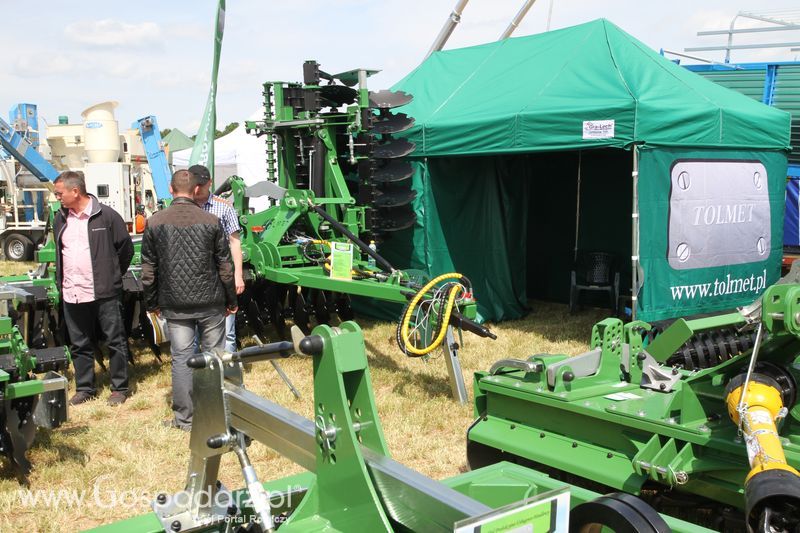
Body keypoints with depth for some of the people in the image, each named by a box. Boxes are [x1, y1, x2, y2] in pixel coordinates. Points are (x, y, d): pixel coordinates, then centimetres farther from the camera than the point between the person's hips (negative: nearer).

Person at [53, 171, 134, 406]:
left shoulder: (106, 216, -8)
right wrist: (62, 281, 16)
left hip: (104, 292, -5)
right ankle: (84, 387, 25)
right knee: (79, 345, 13)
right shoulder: (60, 219, 10)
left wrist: (113, 276, 5)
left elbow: (126, 248, -1)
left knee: (115, 341, 2)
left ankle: (119, 387, 13)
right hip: (72, 294, 6)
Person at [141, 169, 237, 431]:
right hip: (210, 302, 0)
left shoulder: (155, 223, -2)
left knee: (181, 358, 6)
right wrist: (231, 301, 10)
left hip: (175, 305, 1)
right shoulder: (211, 221, -5)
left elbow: (148, 270, 1)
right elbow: (225, 267, 0)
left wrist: (152, 303, 14)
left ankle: (184, 418, 12)